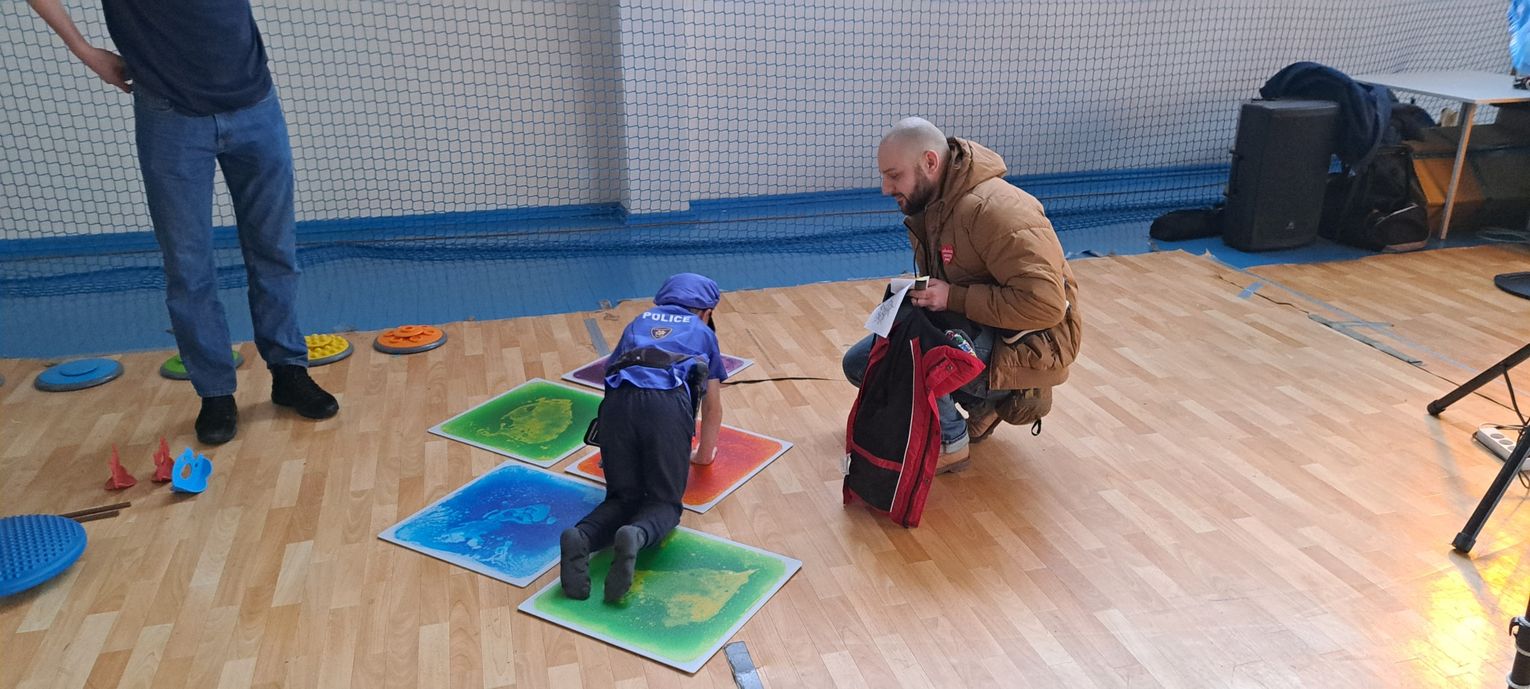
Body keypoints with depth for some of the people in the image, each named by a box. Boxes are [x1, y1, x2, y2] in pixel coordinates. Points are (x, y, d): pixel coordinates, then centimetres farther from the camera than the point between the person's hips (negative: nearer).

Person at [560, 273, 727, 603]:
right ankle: (636, 536, -27)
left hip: (618, 400, 3)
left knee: (622, 497, 11)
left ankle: (580, 537, -20)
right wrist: (704, 454, 55)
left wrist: (612, 450, 62)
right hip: (668, 405, -2)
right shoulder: (703, 332, 32)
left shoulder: (639, 322, 38)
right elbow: (712, 406, 38)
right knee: (664, 501, 7)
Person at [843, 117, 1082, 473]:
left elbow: (1046, 303, -31)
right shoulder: (928, 206, 2)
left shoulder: (995, 210, -26)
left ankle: (950, 443, -8)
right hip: (970, 328, 10)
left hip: (1024, 346, -10)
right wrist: (919, 294, -4)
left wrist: (953, 297, -28)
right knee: (859, 362, 7)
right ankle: (984, 401, 9)